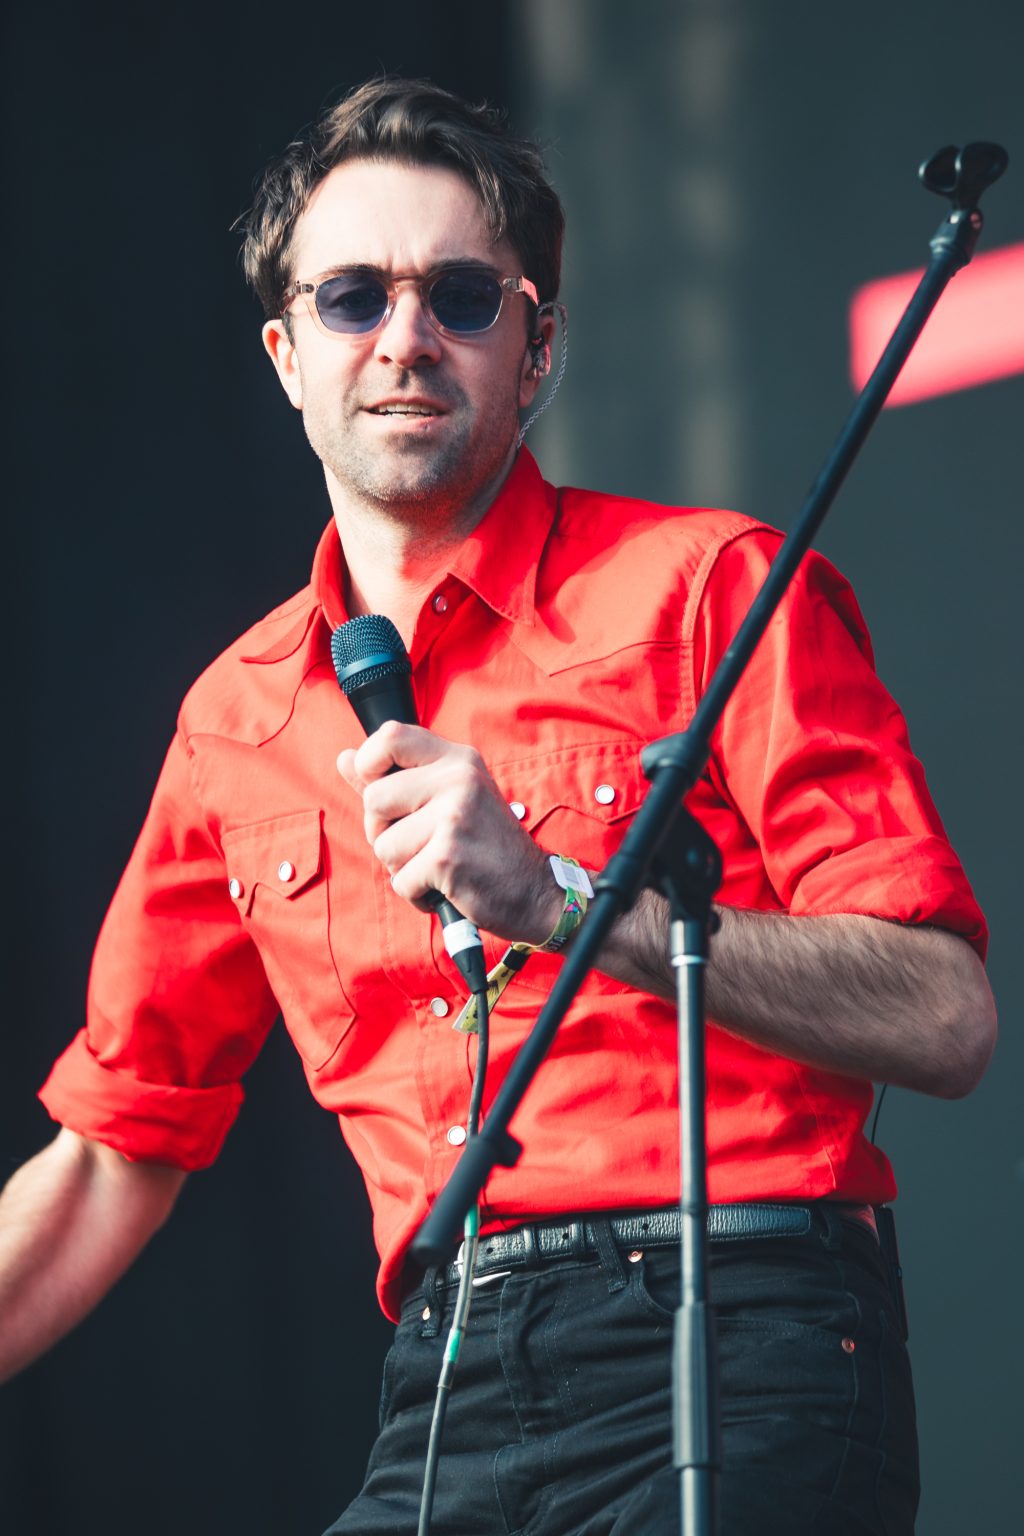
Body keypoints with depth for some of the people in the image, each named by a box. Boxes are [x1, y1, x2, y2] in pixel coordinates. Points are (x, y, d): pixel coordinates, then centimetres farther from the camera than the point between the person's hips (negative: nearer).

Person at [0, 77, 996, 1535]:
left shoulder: (705, 588, 1)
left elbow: (946, 1019, -9)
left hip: (738, 1361, -4)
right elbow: (119, 1145, 23)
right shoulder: (235, 721, 17)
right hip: (450, 1396, 5)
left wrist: (559, 897, -17)